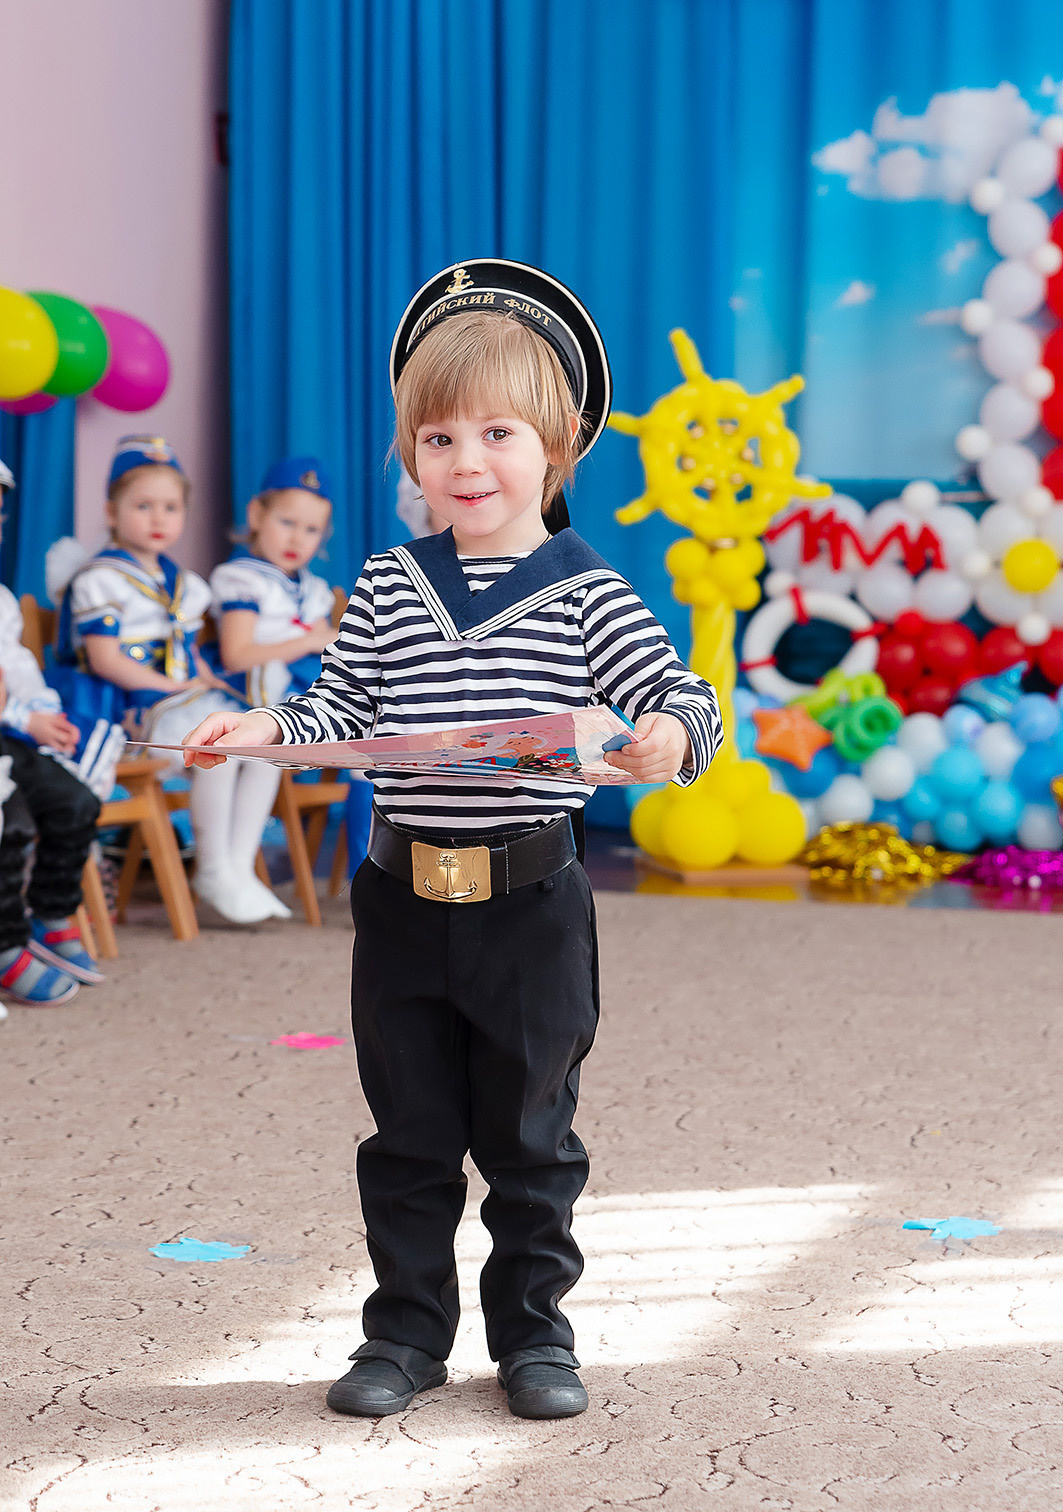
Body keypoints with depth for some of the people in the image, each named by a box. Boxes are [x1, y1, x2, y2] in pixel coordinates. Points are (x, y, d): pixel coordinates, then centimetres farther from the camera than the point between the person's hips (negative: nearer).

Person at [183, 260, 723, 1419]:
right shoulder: (386, 590, 4)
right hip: (404, 895, 2)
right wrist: (267, 729, -11)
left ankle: (533, 1327, 26)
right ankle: (406, 1331, 25)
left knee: (528, 1132, 11)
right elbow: (341, 707, 7)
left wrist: (669, 735, -31)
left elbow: (676, 694, -9)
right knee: (408, 1132, 12)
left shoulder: (586, 596, -4)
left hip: (532, 900, -2)